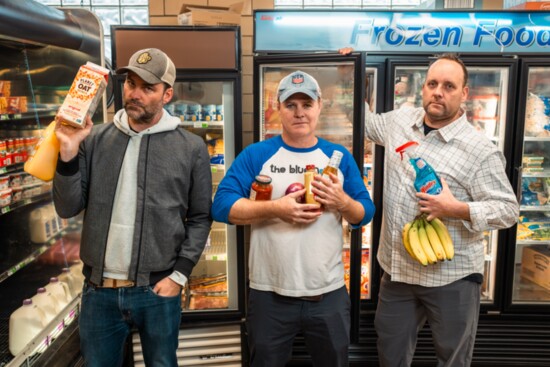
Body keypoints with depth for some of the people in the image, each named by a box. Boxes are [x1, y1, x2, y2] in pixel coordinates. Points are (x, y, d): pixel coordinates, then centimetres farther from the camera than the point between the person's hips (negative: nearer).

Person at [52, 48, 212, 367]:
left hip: (158, 290, -1)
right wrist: (68, 153, -14)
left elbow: (200, 218, 0)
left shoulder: (191, 148, -3)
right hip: (99, 290, 2)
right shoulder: (95, 139, 2)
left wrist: (179, 274, -7)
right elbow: (68, 208, -1)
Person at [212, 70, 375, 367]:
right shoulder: (256, 155, -4)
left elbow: (365, 214, 6)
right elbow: (221, 206, -11)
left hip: (329, 293, 2)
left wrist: (343, 201, -16)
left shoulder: (339, 156, 4)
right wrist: (275, 208, -23)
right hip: (270, 294, -1)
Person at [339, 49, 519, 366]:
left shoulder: (481, 151, -15)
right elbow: (368, 124, 21)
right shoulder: (400, 120, 1)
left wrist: (456, 209, -28)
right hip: (397, 269, 5)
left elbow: (509, 209, -13)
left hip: (452, 277, -4)